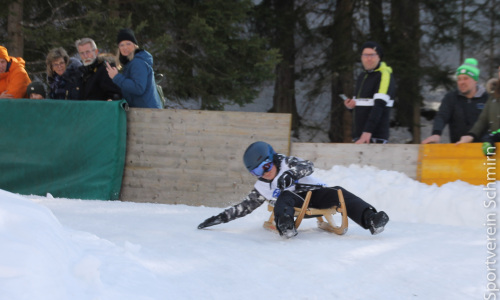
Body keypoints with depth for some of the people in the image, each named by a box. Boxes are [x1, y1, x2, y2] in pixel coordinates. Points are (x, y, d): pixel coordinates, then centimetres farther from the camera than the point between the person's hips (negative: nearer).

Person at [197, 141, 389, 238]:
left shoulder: (287, 163, 10)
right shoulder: (261, 188, 17)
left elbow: (308, 167, -7)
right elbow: (244, 207, 22)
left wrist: (291, 174, -24)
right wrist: (220, 218, 17)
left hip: (315, 193, 0)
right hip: (295, 205, 0)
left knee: (338, 194, -28)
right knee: (284, 196, -32)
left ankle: (370, 219, -48)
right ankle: (285, 226, -65)